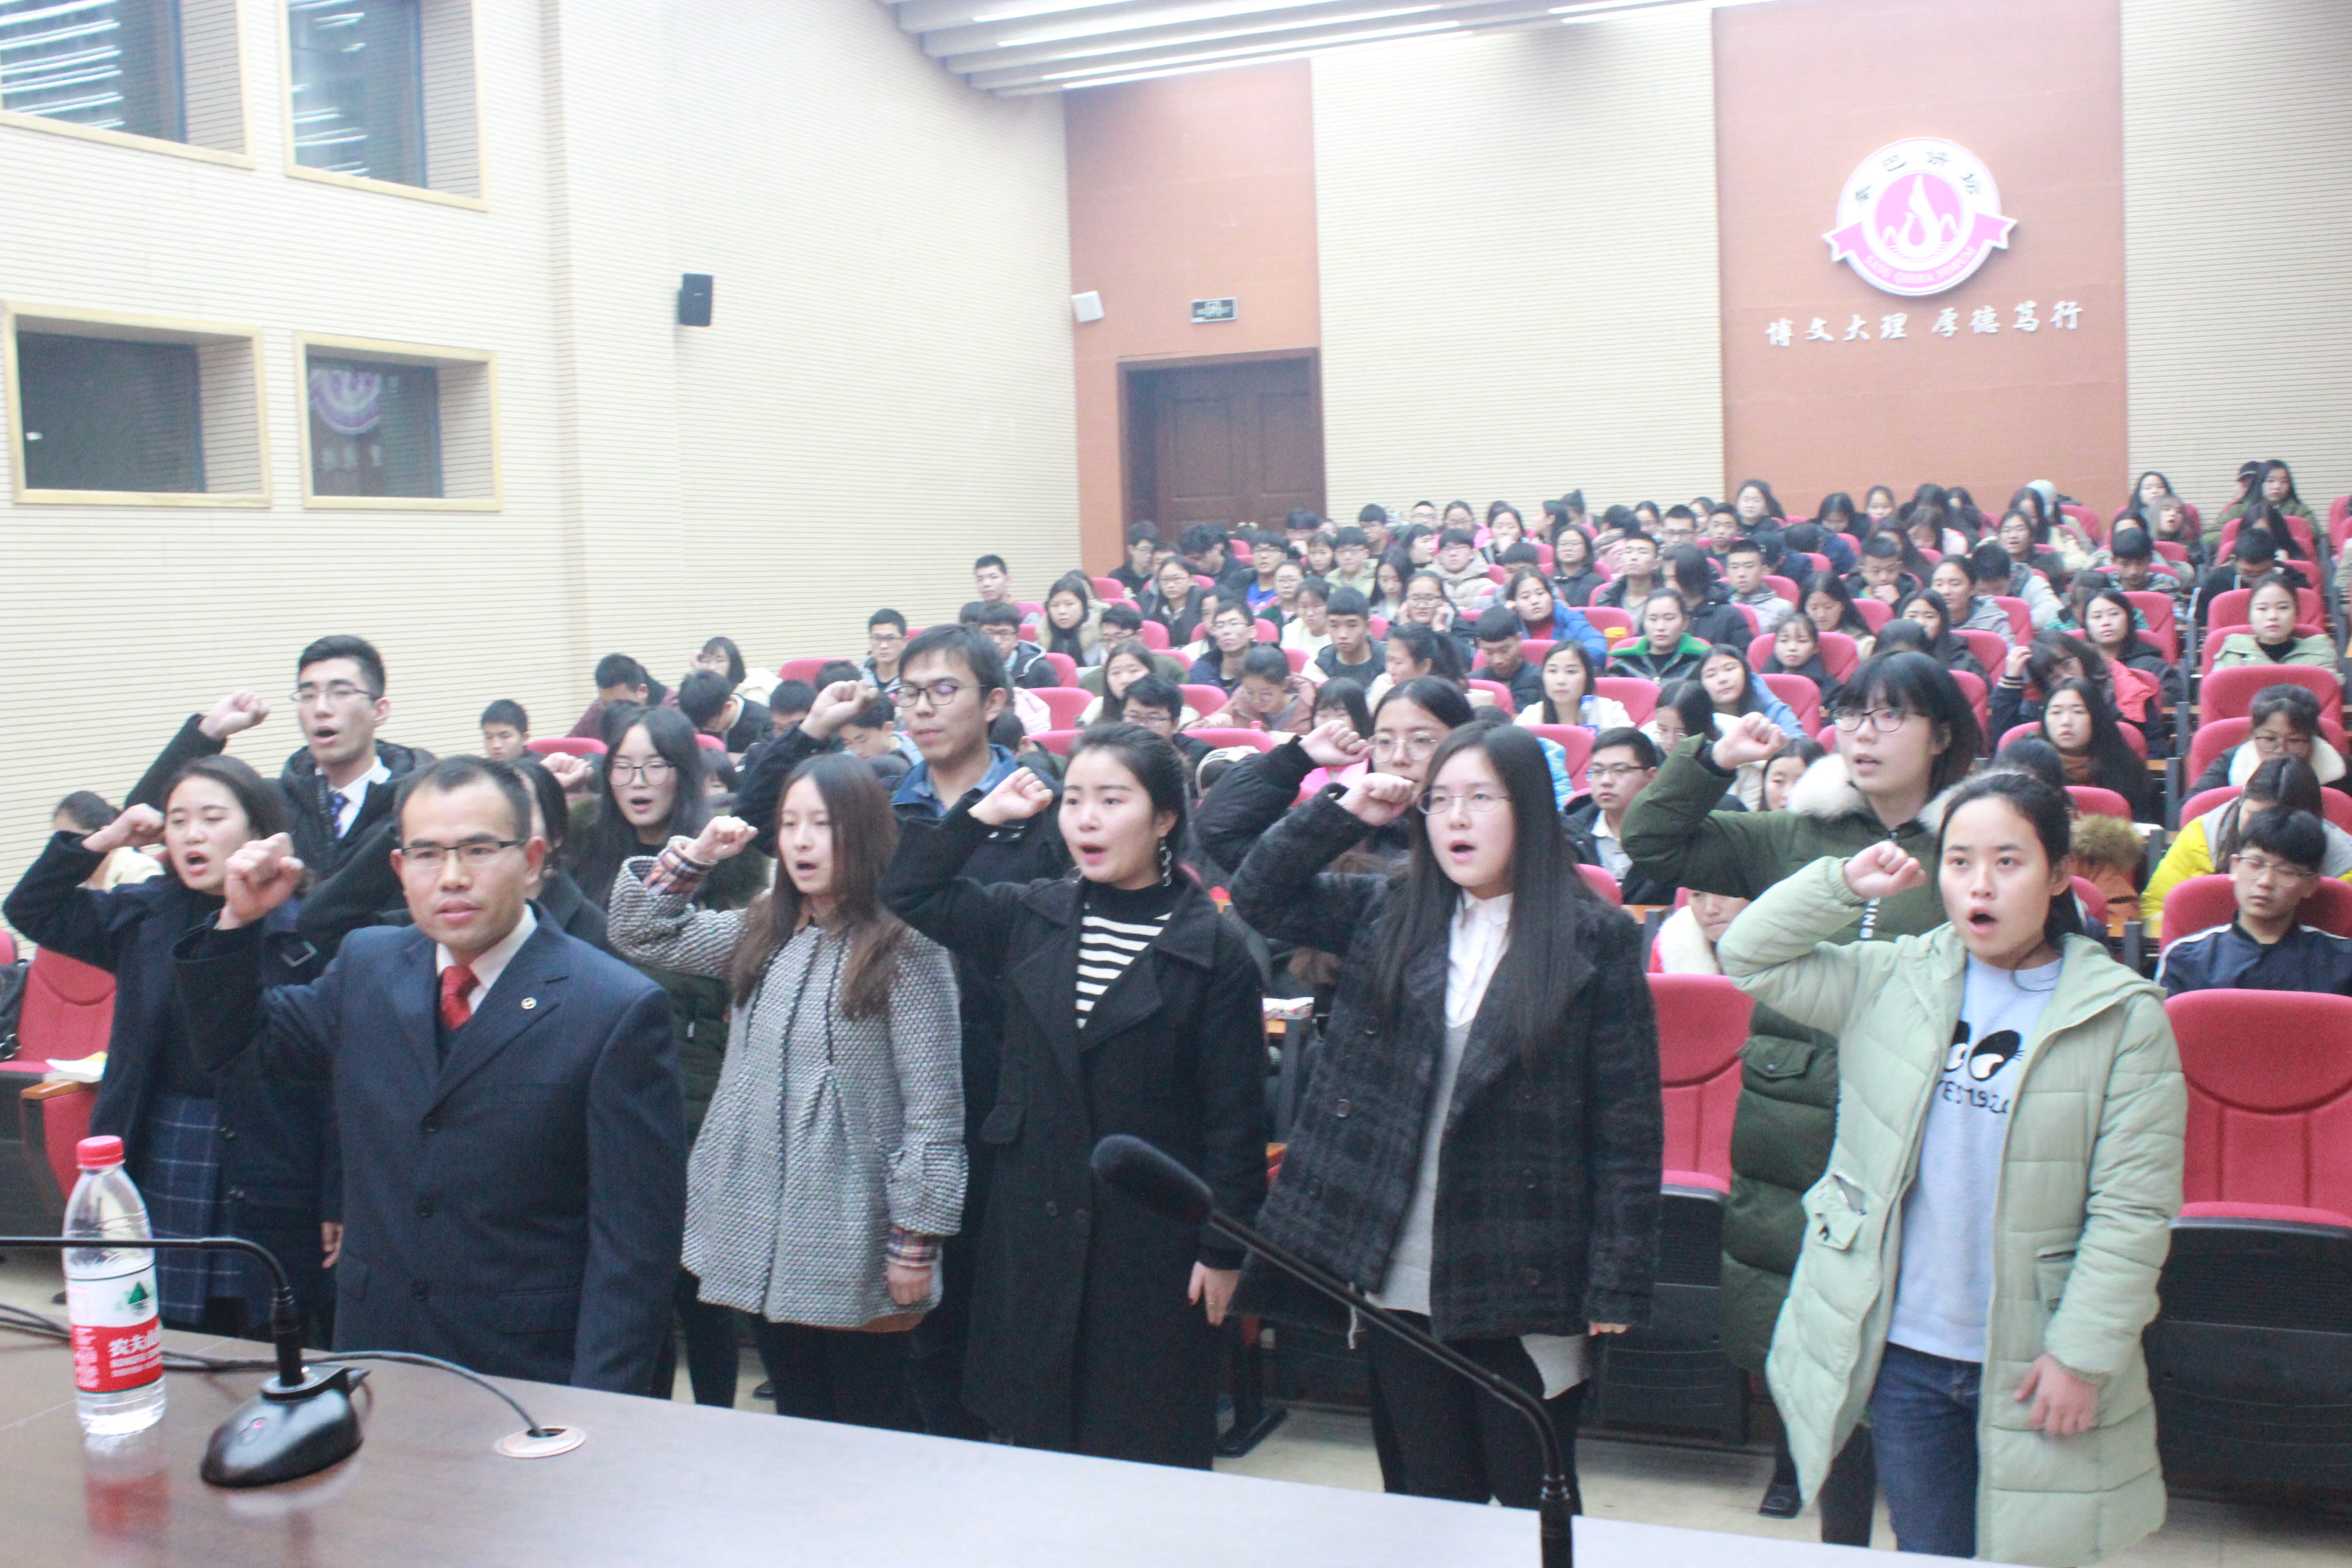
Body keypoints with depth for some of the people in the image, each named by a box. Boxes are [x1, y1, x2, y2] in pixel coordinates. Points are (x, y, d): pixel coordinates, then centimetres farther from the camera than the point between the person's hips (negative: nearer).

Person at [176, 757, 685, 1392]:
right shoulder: (366, 967, 4)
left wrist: (594, 1423, -18)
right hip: (374, 1356, 5)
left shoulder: (621, 1011, -14)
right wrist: (240, 920, -1)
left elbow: (634, 1241, -14)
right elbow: (234, 1045, 16)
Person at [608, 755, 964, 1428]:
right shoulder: (759, 933, 9)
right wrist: (693, 856, 2)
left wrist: (917, 1240, -14)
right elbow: (639, 934, 16)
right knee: (796, 1424, 17)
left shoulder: (905, 947, -12)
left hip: (857, 1250, -6)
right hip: (765, 1243, 6)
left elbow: (933, 1107, -13)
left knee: (873, 1432, 5)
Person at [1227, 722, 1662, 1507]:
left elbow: (1630, 1125, -7)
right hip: (1397, 1276, 4)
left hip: (1525, 1290, -3)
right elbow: (1258, 897, 9)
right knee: (1427, 1503, 15)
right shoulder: (1385, 916, 6)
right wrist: (1345, 813, -1)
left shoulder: (1595, 941, -6)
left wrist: (1617, 1286, -9)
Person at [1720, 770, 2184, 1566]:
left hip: (2032, 1366, -3)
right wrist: (1842, 884, -4)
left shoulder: (2125, 1016, -7)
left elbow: (2133, 1210, -9)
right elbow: (1748, 958, 7)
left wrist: (2081, 1354, -13)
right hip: (1902, 1352, 3)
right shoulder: (1892, 980, 3)